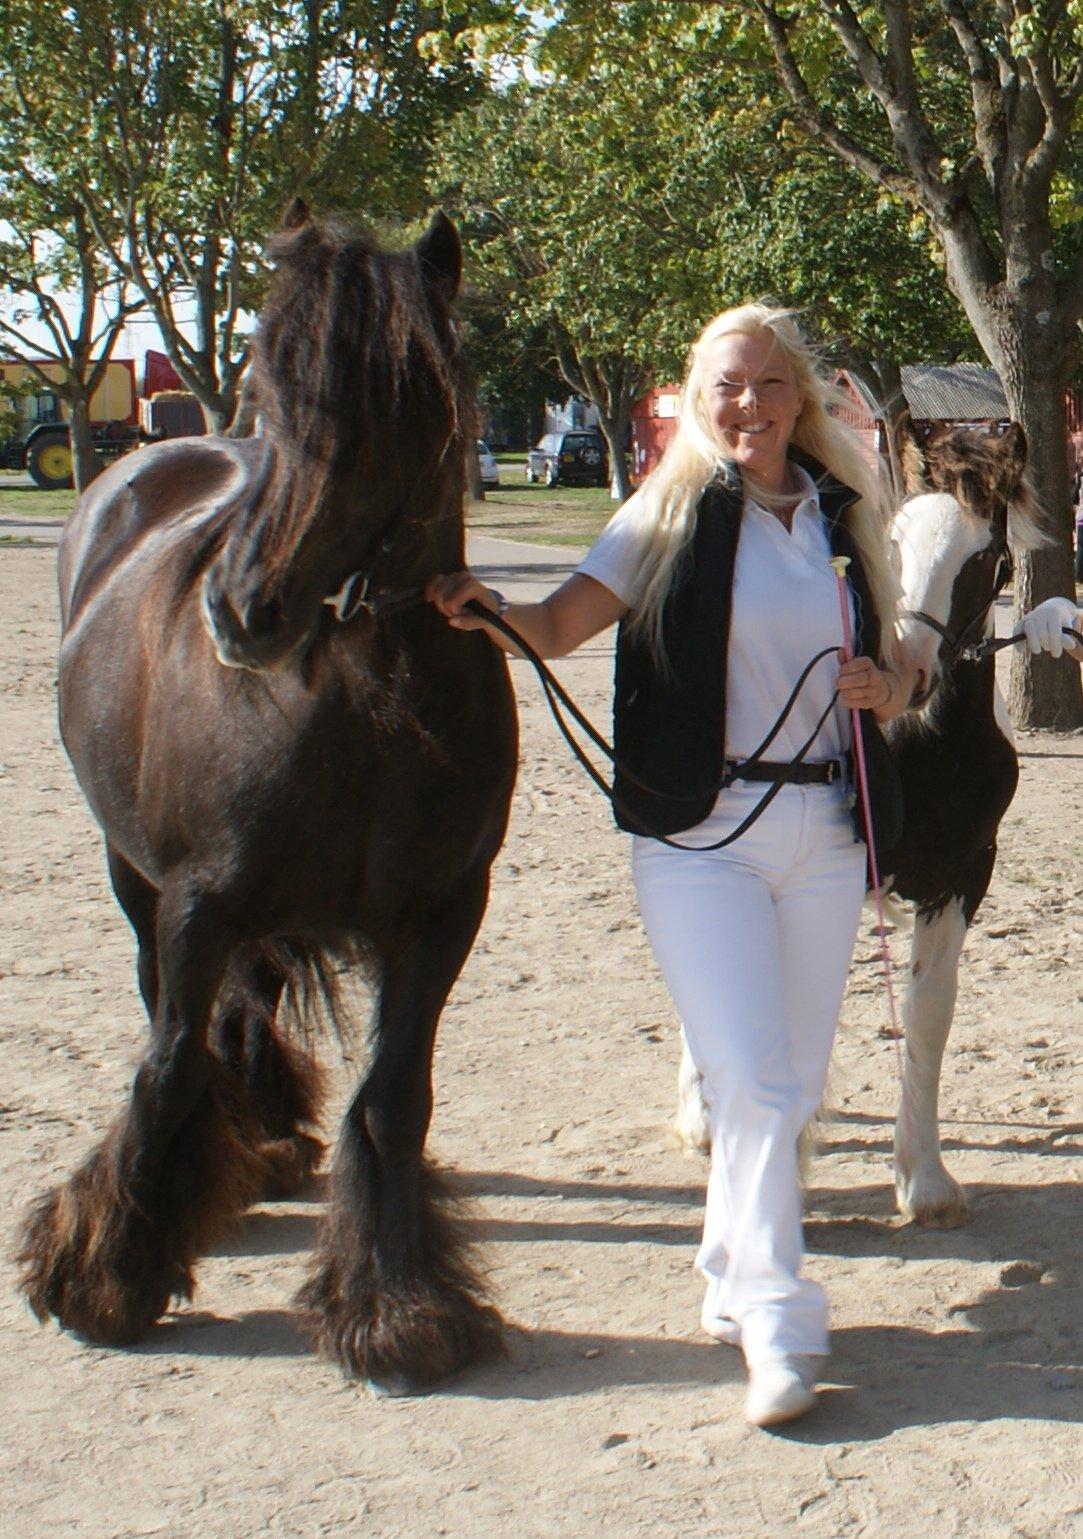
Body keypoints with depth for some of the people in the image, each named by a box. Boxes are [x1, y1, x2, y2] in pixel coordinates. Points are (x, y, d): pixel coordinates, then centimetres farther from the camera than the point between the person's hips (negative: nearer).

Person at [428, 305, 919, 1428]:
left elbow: (895, 663, 19)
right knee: (751, 1080, -10)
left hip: (825, 830, 5)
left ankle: (732, 1283, 29)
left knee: (794, 1084, 11)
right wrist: (487, 611, -31)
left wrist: (887, 688, -4)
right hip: (700, 833, -4)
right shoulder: (672, 514, -1)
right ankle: (776, 1326, -1)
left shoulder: (846, 517, 10)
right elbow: (561, 623, -11)